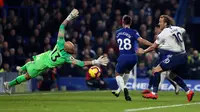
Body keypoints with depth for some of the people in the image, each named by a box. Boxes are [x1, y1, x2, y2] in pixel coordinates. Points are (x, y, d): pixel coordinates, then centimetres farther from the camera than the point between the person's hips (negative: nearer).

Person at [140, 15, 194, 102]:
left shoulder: (163, 34, -7)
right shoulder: (177, 28, 11)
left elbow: (153, 47, 1)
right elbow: (183, 31, 36)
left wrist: (143, 51, 14)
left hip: (174, 56, -8)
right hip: (183, 56, 8)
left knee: (156, 70, -7)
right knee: (173, 75, 24)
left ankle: (154, 93, -11)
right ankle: (188, 91, 18)